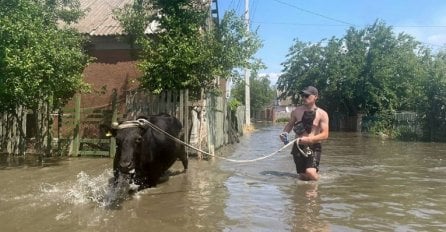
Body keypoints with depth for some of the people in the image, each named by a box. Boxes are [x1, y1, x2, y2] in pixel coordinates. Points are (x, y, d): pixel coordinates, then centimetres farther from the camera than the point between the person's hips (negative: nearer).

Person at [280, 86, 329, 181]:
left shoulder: (322, 114, -5)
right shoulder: (297, 111, 4)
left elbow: (325, 135, -10)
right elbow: (289, 124, 17)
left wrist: (308, 139, -22)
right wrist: (285, 133, -5)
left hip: (314, 147, -3)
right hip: (298, 147, 3)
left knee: (310, 173, -21)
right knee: (302, 176, 4)